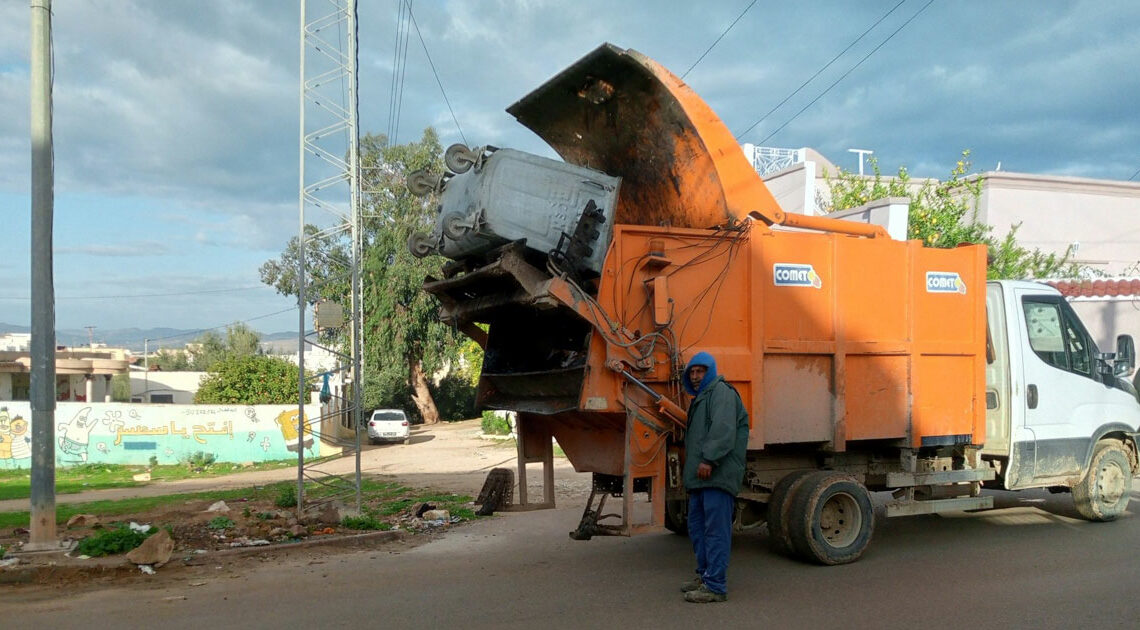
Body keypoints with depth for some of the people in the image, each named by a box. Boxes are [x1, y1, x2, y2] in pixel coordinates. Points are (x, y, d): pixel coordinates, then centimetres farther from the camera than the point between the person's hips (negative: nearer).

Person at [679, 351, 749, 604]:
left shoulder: (721, 392, -6)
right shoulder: (699, 398, 26)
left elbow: (723, 427, -20)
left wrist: (709, 459, -27)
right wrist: (693, 465, 21)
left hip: (718, 475, -11)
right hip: (700, 478, 11)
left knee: (716, 530, -9)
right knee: (697, 526, 16)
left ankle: (715, 586, -7)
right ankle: (704, 575, 28)